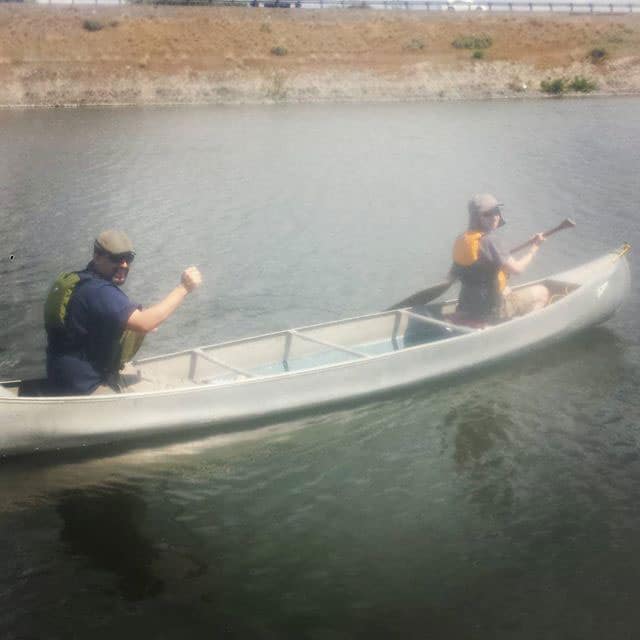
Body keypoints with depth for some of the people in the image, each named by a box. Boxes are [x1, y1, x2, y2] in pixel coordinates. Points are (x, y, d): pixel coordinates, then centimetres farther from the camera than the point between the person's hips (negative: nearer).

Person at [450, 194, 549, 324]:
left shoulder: (461, 240, 3)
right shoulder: (488, 241, -21)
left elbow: (454, 274, 12)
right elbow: (517, 268, -23)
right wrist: (534, 246, -9)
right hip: (490, 311, -8)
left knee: (506, 290, 38)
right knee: (542, 292, 7)